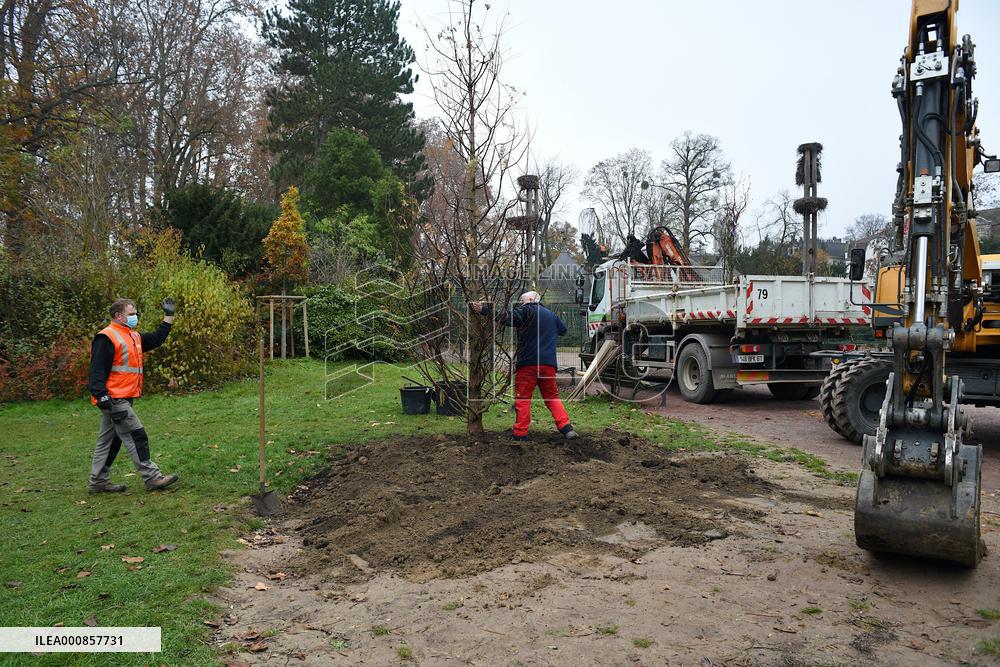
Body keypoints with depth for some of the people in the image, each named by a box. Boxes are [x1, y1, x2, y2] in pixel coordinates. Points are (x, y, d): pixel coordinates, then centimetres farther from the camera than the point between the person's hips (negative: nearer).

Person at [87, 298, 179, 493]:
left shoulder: (133, 336, 16)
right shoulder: (106, 338, -13)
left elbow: (156, 340, 23)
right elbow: (97, 370, -18)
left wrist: (168, 317, 19)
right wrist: (102, 396, -25)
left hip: (122, 399, 10)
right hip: (114, 400, -10)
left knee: (109, 440, 14)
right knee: (136, 436, -8)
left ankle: (98, 482, 23)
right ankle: (152, 478, -4)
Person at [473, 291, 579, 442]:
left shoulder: (527, 310, 0)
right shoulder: (552, 315, 20)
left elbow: (507, 318, -15)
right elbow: (563, 329, 36)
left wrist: (483, 309, -13)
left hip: (528, 362, -5)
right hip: (549, 363, 5)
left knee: (522, 398, 0)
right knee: (552, 397, 14)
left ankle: (520, 435, 0)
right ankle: (566, 428, 4)